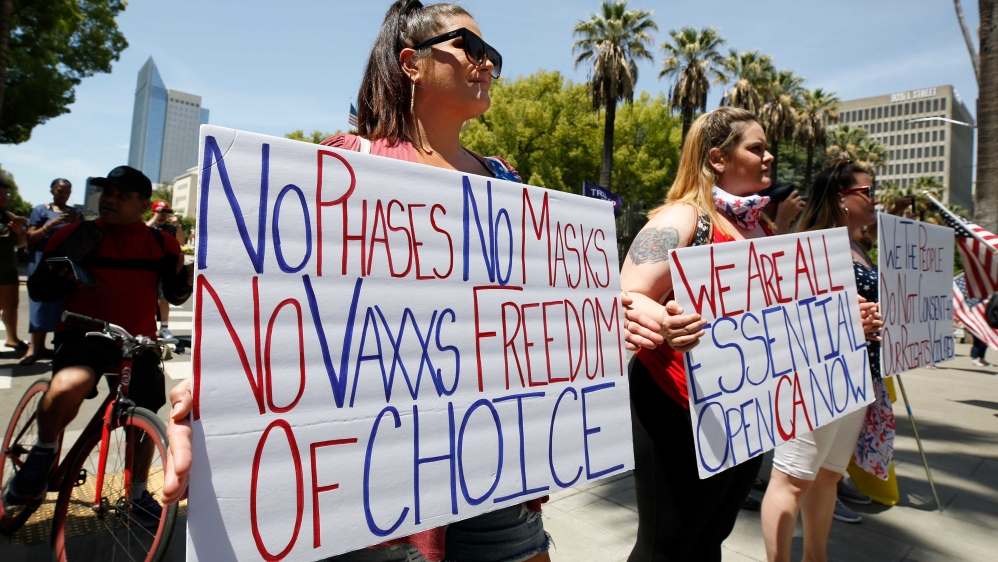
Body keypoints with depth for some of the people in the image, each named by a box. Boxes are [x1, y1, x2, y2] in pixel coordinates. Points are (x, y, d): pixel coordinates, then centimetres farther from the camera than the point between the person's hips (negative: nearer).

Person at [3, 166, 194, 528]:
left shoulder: (162, 244, 4)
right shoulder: (74, 235, 0)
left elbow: (175, 296, 5)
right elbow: (38, 290, 2)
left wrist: (186, 281, -18)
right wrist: (60, 274, -20)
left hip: (138, 342, 2)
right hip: (83, 334, -2)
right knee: (69, 384, -34)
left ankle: (138, 493, 31)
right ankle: (43, 452, -3)